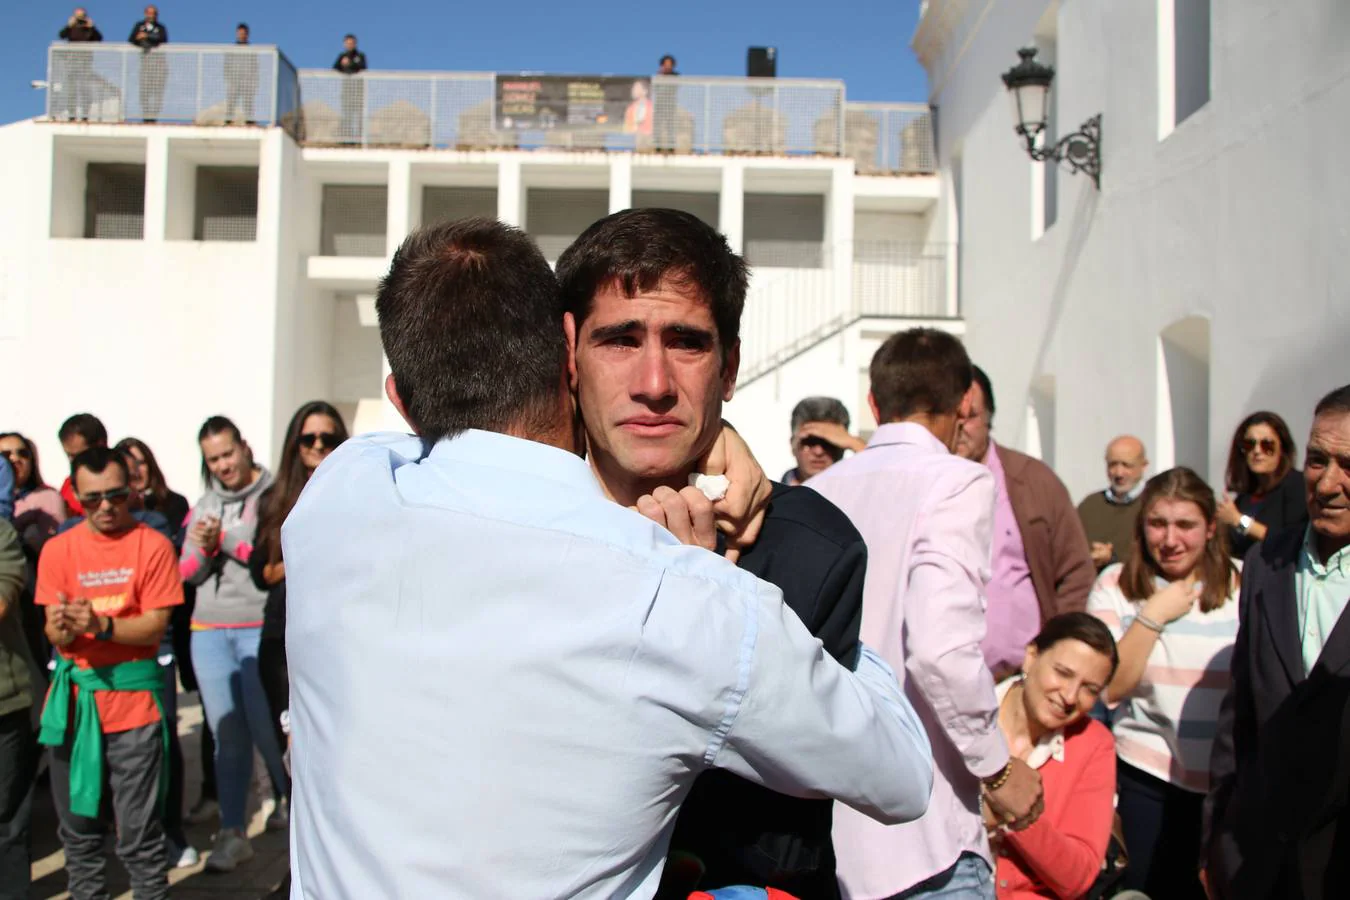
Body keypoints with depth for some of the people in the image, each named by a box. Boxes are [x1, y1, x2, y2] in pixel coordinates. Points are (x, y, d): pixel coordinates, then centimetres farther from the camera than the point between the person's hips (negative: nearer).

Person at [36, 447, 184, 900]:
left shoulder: (153, 545, -5)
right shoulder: (57, 549, 4)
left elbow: (154, 627, -9)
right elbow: (54, 634, 0)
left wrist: (102, 625, -26)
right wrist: (62, 628, -23)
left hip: (132, 697, -3)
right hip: (73, 697, 4)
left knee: (139, 833, 0)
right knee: (78, 826, 13)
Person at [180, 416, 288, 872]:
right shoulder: (204, 505, 14)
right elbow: (188, 574, 14)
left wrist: (228, 541, -12)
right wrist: (202, 548, -5)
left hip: (260, 629, -5)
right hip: (208, 632, 5)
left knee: (265, 727, -1)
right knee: (226, 733, 7)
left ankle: (289, 800, 26)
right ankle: (232, 831, 17)